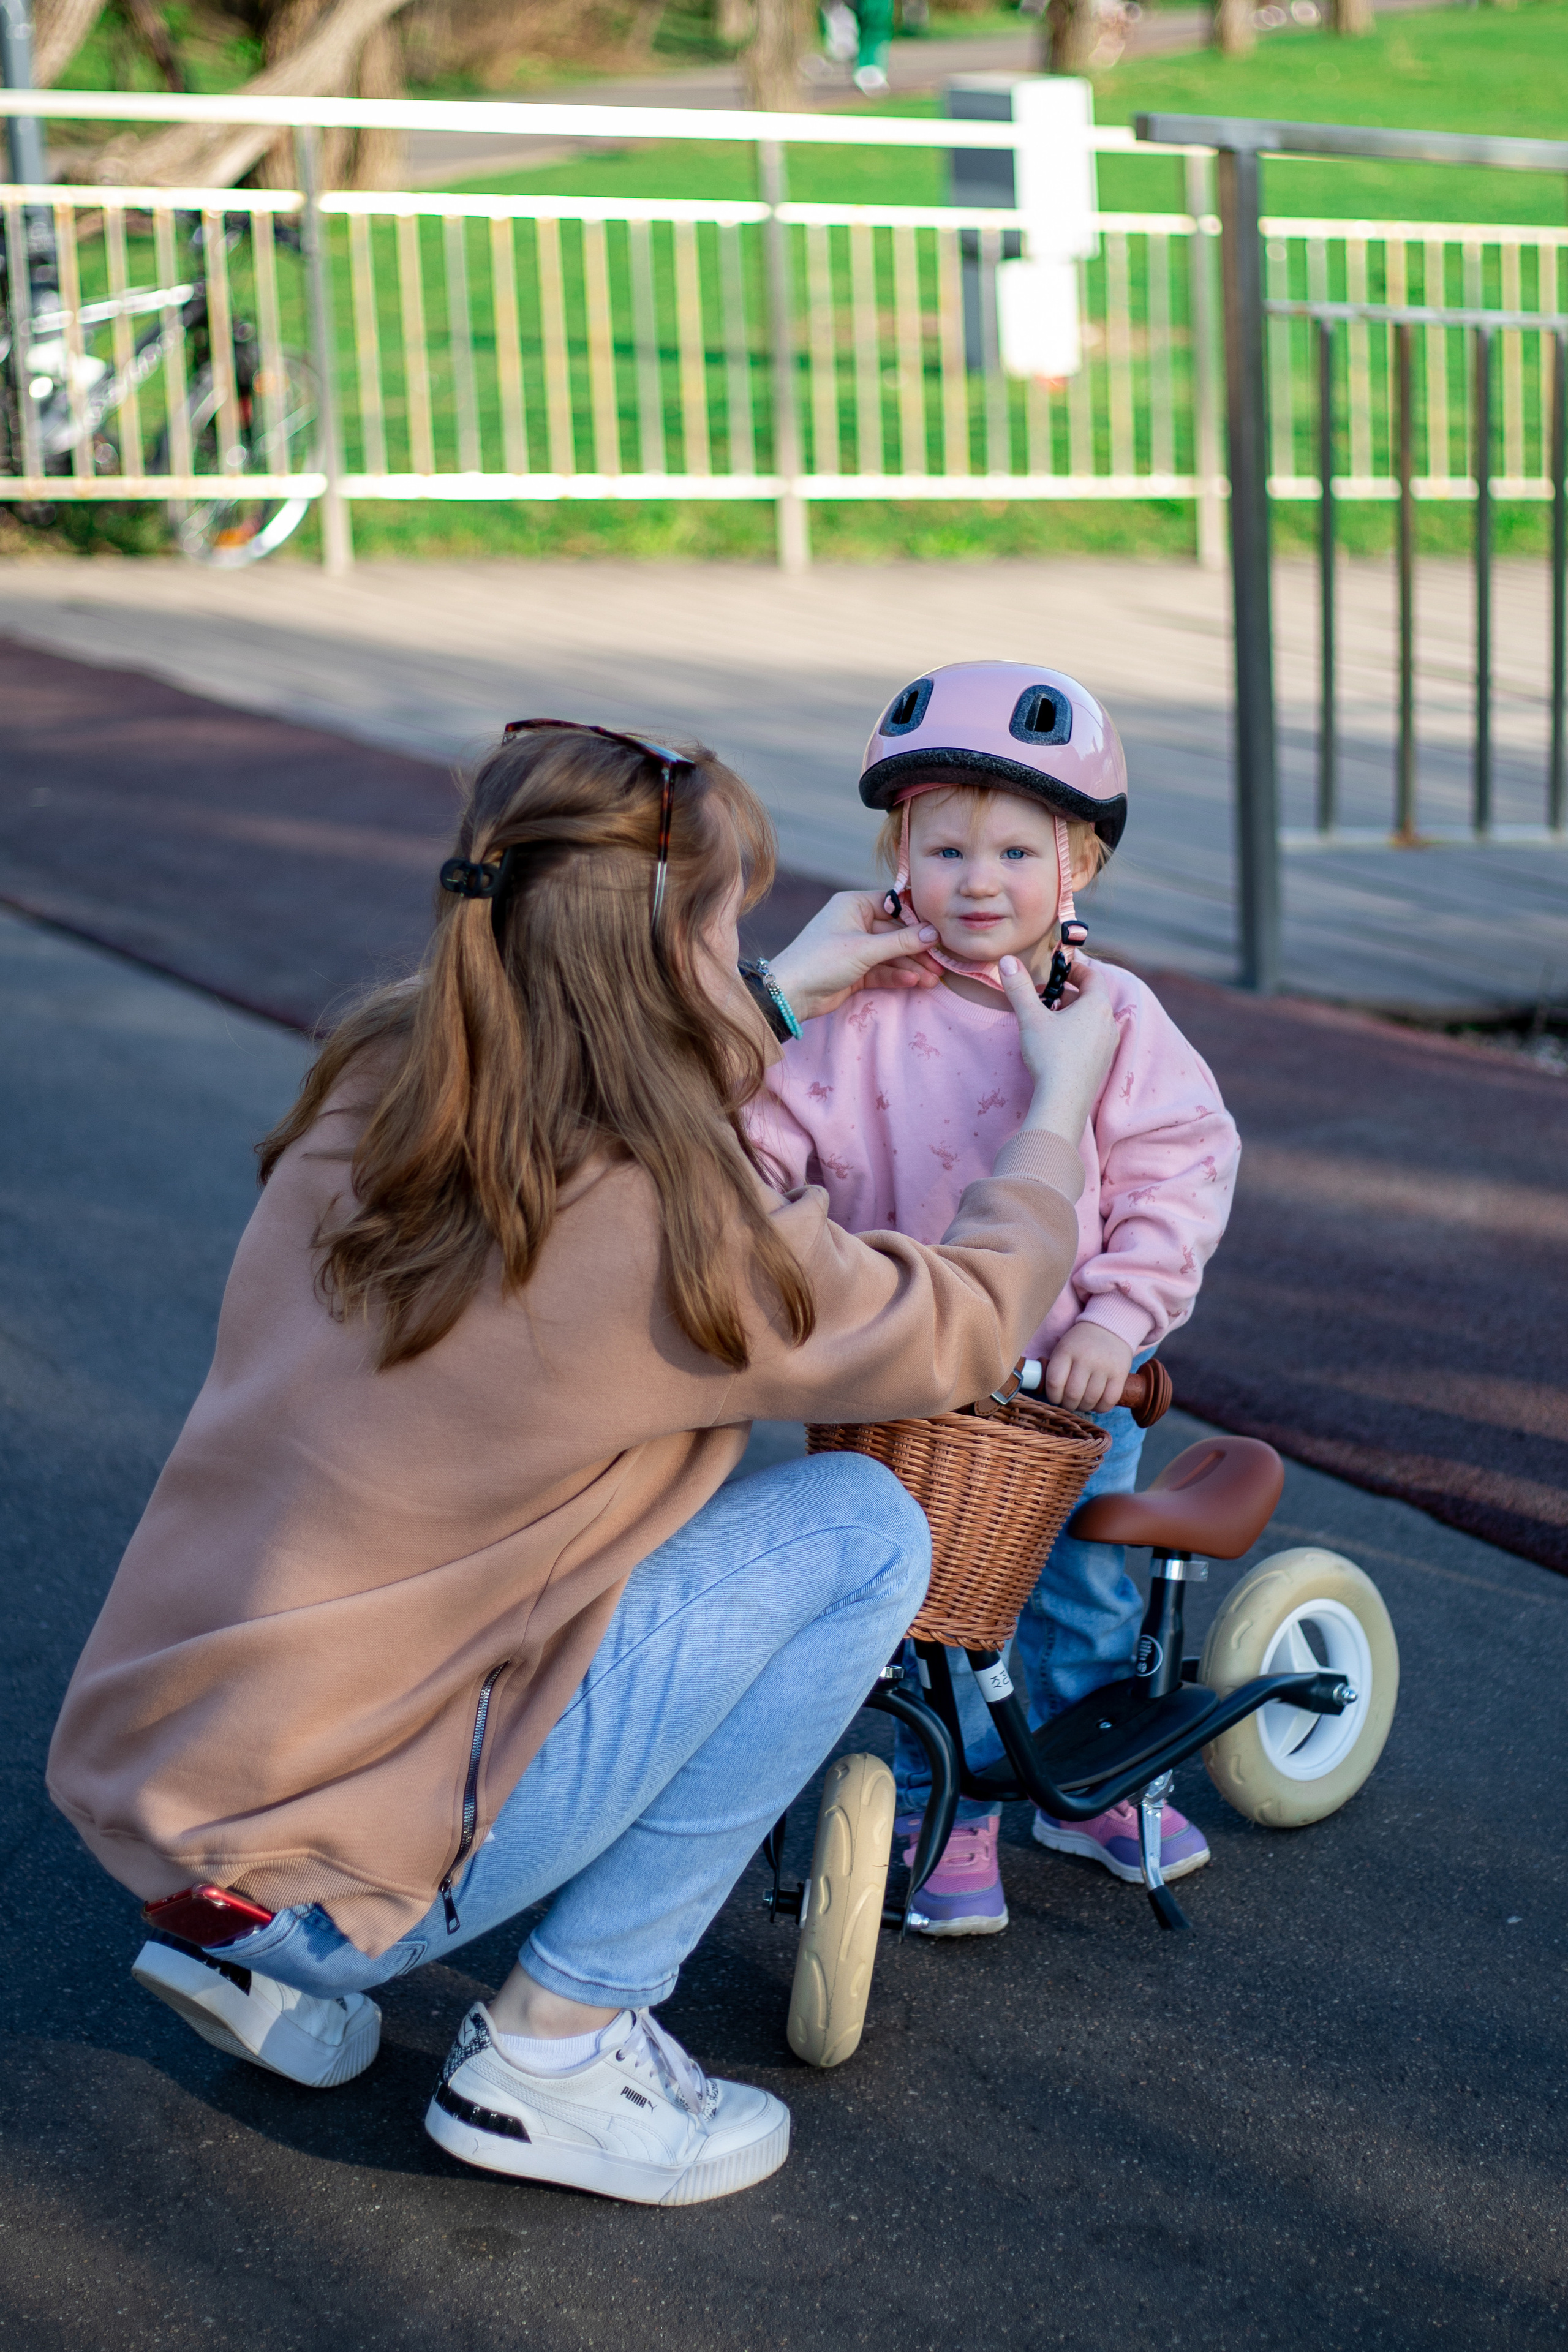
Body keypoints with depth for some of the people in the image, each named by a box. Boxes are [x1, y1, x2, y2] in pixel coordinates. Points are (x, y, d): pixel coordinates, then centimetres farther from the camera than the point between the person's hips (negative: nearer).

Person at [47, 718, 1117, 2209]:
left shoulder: (373, 1086, 0)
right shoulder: (659, 1236, -21)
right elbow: (964, 1330, -4)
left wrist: (775, 1000, 30)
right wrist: (1061, 1105, 12)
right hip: (314, 1861, -8)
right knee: (863, 1531, -5)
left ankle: (268, 1959, 19)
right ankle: (551, 2052, 2)